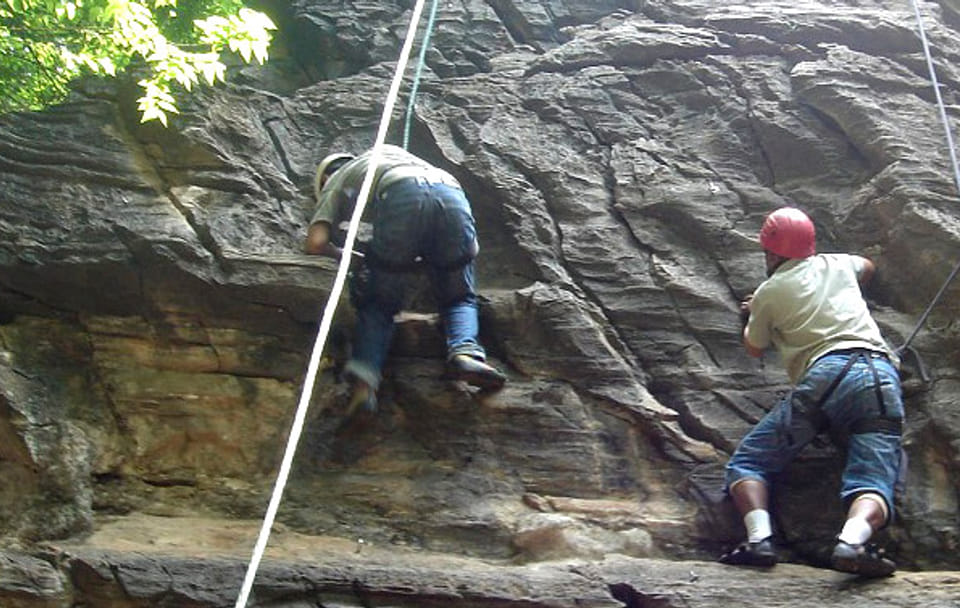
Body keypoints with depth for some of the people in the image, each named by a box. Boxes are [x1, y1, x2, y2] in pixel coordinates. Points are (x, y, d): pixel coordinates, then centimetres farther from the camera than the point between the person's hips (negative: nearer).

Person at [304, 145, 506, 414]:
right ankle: (465, 352, -10)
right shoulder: (388, 151, 46)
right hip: (452, 193, 3)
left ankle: (364, 381, -5)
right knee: (459, 298, 18)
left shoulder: (334, 182, 33)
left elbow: (315, 243, 16)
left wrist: (345, 256, 36)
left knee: (378, 302, 14)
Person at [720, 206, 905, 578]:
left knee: (746, 462, 7)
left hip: (823, 375, -3)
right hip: (880, 375, 3)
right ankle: (852, 540, -39)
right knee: (874, 481, -8)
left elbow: (755, 348, 33)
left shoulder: (769, 291, 17)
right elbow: (867, 268, 53)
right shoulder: (837, 264, 27)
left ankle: (759, 538, -17)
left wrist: (751, 315, 52)